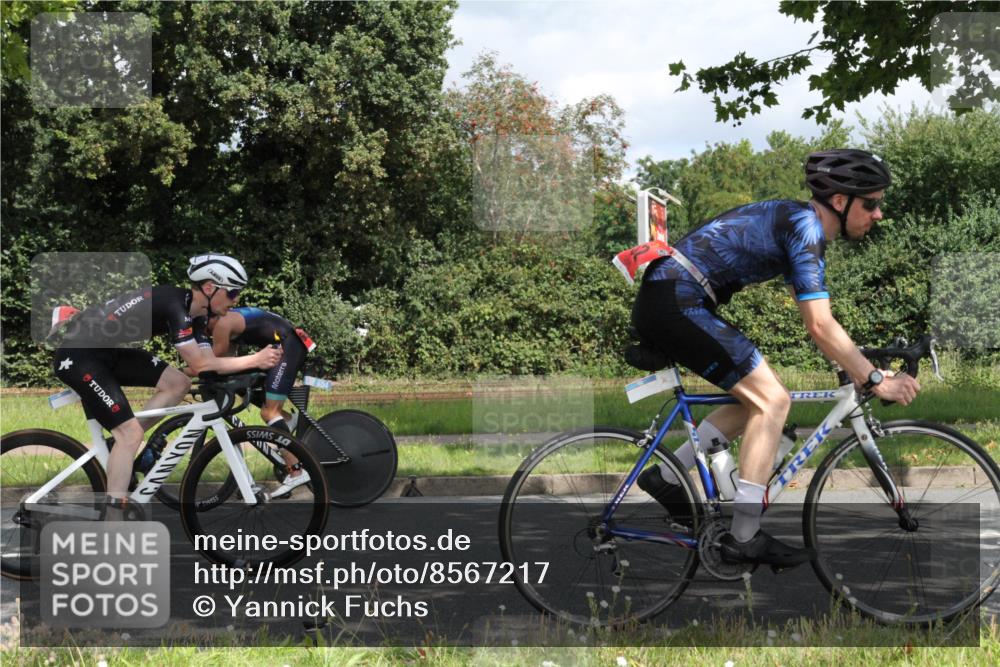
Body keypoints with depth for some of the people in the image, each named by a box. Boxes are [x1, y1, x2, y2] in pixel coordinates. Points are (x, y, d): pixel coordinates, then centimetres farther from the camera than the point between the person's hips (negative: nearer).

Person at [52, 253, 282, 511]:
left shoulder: (192, 311, 5)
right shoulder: (175, 304, -23)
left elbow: (208, 361, 3)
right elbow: (200, 364, -24)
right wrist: (254, 361, -20)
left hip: (106, 351, 9)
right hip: (77, 356, -9)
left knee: (178, 383, 1)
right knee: (131, 432, -14)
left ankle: (122, 451, 7)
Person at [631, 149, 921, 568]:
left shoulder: (797, 224, 17)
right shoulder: (804, 224, -13)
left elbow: (816, 322, 24)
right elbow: (820, 326, -19)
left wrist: (863, 368, 20)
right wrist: (876, 381, -13)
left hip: (661, 305, 10)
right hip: (675, 303, -10)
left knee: (756, 398, 15)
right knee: (772, 400, -9)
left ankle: (666, 478, 18)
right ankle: (744, 539, -9)